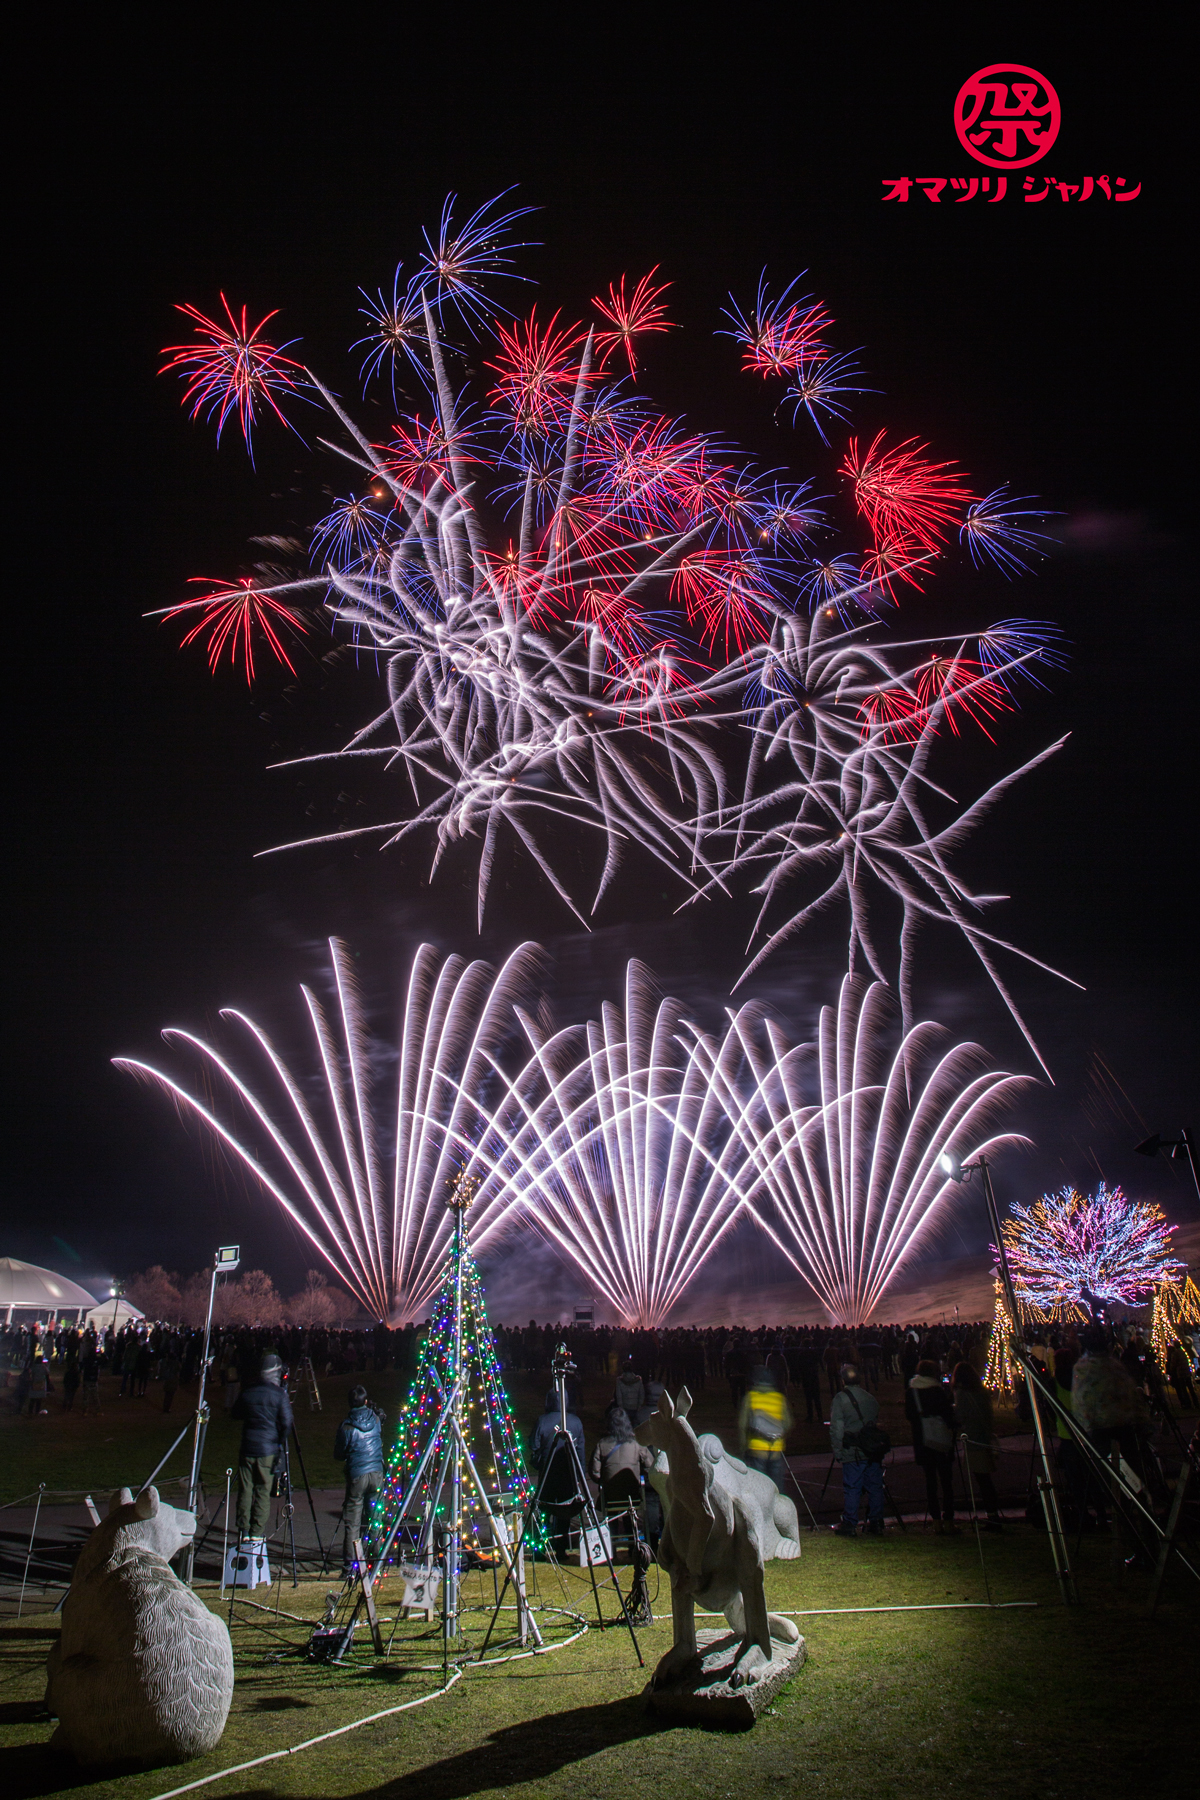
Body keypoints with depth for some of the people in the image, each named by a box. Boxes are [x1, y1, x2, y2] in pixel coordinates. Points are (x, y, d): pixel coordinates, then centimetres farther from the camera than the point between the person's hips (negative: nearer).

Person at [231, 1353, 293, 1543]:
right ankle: (257, 1532, 5)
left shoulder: (247, 1391, 2)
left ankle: (243, 1530, 12)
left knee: (245, 1490, 10)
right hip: (268, 1450, -3)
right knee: (263, 1491, 5)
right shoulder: (279, 1394, -9)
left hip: (247, 1448, 3)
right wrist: (281, 1443, 4)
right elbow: (286, 1422, -11)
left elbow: (236, 1413, 16)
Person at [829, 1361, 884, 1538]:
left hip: (852, 1453, -4)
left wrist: (837, 1452, 0)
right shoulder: (870, 1397, 8)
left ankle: (849, 1525, 6)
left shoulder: (839, 1399, -5)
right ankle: (876, 1524, 15)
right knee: (875, 1487, 10)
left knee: (851, 1489, 2)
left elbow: (836, 1428, -7)